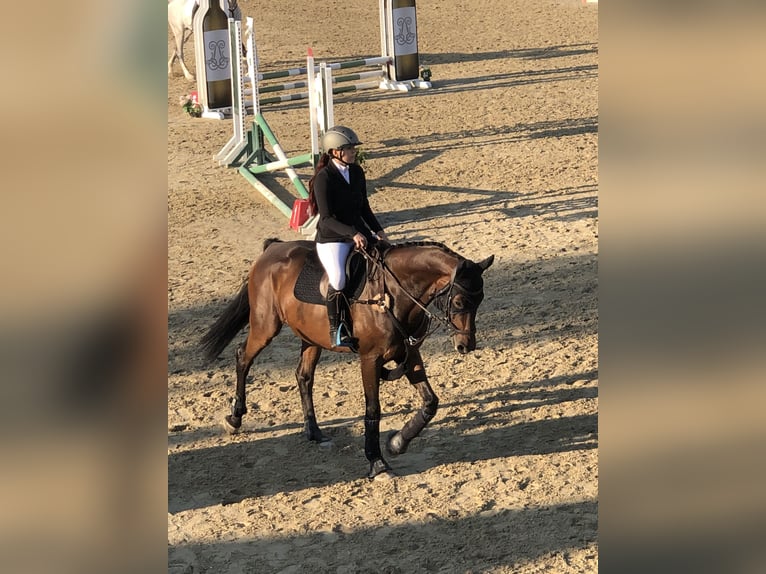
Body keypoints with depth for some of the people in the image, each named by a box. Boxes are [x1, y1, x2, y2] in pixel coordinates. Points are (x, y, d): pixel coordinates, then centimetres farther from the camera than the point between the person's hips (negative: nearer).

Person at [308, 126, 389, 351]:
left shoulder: (357, 172, 7)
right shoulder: (324, 178, -14)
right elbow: (327, 218, -19)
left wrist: (378, 230, 3)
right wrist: (352, 233, -28)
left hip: (360, 233, 7)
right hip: (331, 239, -7)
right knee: (338, 280, -31)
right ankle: (337, 331, -16)